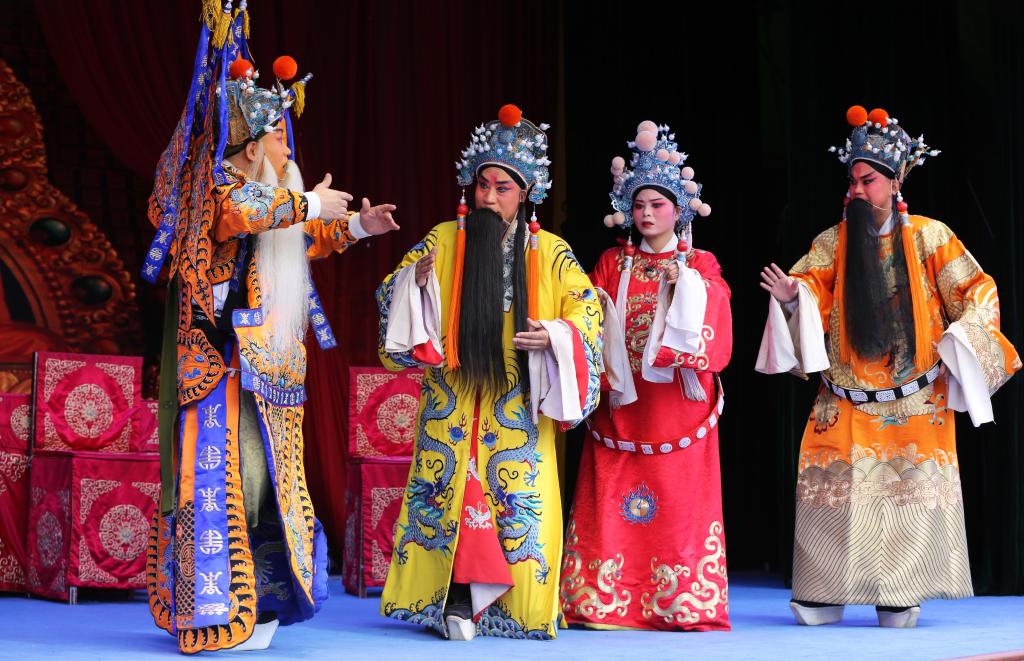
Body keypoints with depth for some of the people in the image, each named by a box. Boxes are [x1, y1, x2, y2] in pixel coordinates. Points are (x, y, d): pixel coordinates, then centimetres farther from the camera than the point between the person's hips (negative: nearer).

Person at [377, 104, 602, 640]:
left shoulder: (549, 253, 5)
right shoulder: (443, 241, 5)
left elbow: (587, 310, 6)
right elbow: (394, 294, 5)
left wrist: (556, 336, -13)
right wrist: (418, 280, -17)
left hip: (518, 406, 0)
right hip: (453, 400, 0)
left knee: (518, 498, -4)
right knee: (452, 492, -6)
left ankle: (514, 604, 2)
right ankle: (457, 601, -4)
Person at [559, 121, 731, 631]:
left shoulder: (700, 265, 8)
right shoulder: (612, 263, 13)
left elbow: (715, 329, -4)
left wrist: (685, 283, -14)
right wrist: (595, 311, -14)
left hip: (677, 402, -1)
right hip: (622, 401, 1)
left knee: (679, 501, -5)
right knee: (615, 503, -4)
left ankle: (681, 604, -1)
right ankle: (610, 601, -1)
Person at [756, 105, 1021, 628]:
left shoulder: (928, 237, 2)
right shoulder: (832, 243, 8)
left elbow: (977, 291, 2)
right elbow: (812, 290, -4)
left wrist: (960, 341, -13)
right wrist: (790, 295, -27)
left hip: (915, 403, -1)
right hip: (847, 405, 1)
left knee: (913, 492, -2)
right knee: (833, 489, -6)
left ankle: (901, 597, 8)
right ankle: (823, 595, 2)